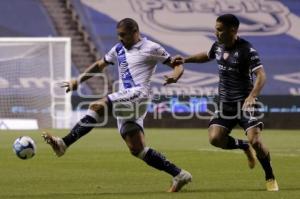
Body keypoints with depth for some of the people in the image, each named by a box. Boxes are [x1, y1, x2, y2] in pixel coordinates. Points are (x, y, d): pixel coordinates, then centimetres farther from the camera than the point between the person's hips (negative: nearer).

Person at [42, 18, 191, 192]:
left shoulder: (151, 48, 2)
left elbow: (177, 65, 3)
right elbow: (100, 65, 30)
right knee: (137, 149, 0)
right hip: (126, 104, 8)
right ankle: (179, 175, 4)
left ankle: (64, 144, -30)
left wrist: (175, 76, -20)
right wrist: (78, 81, 21)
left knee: (97, 107, -25)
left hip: (139, 94, -8)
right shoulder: (119, 49, 21)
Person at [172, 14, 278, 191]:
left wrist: (251, 97, -39)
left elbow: (261, 76, -25)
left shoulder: (247, 50, -18)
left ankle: (270, 178, 2)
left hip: (244, 102, -6)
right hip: (225, 103, 6)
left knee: (255, 140, -20)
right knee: (215, 138, -12)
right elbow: (207, 56, 29)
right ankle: (244, 146, 19)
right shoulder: (218, 47, 5)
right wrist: (186, 60, 19)